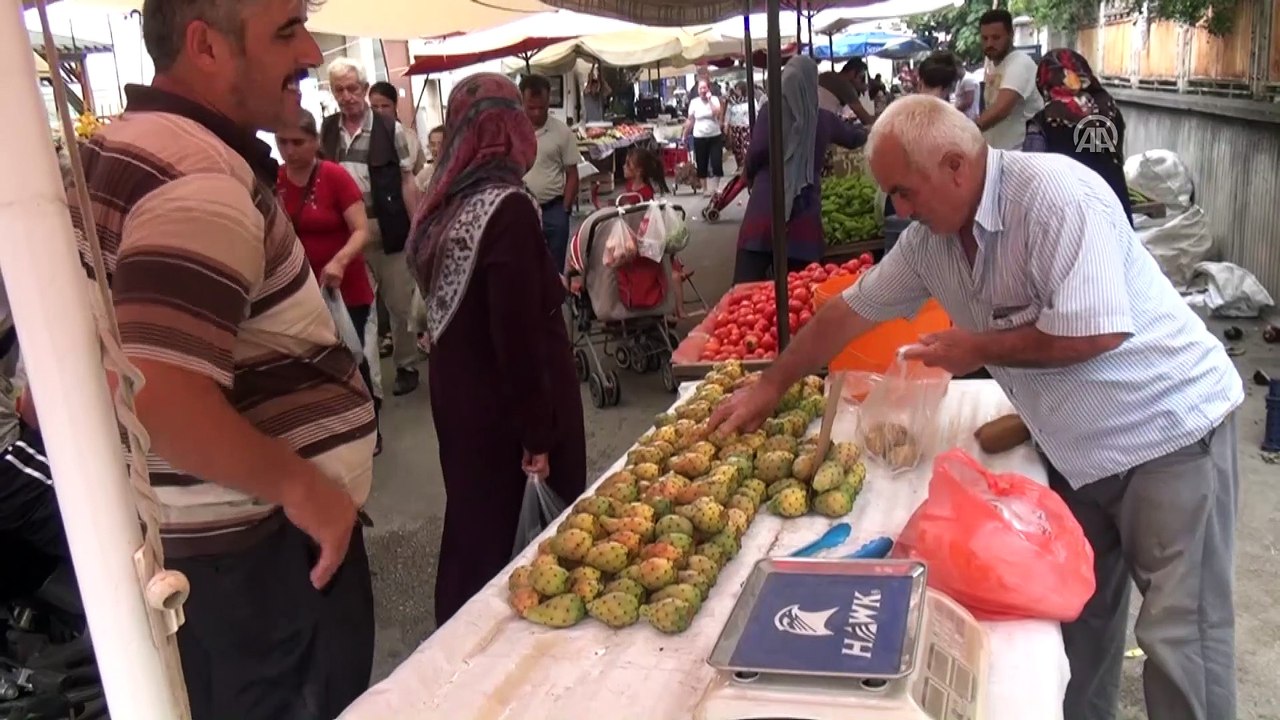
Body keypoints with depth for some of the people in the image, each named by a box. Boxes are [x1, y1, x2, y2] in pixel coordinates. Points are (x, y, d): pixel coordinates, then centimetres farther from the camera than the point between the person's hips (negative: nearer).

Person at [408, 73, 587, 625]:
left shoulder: (446, 204, 5)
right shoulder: (506, 208, -19)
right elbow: (520, 335, -23)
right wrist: (538, 435, -17)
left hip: (457, 396, 8)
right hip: (500, 410, -8)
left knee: (474, 531, 19)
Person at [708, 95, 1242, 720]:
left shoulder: (1056, 195, -24)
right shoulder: (930, 238, -1)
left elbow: (1096, 332, -29)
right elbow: (848, 312, 7)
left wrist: (976, 348, -17)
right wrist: (768, 387, 10)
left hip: (1168, 430, -7)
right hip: (1076, 446, 7)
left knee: (1179, 636, -1)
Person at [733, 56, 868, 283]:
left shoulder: (770, 113, -2)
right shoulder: (823, 119, 8)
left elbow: (755, 154, -8)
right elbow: (854, 138, 26)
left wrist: (751, 178, 14)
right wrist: (864, 130, 49)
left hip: (766, 204, -3)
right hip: (804, 209, 3)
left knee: (746, 285, -3)